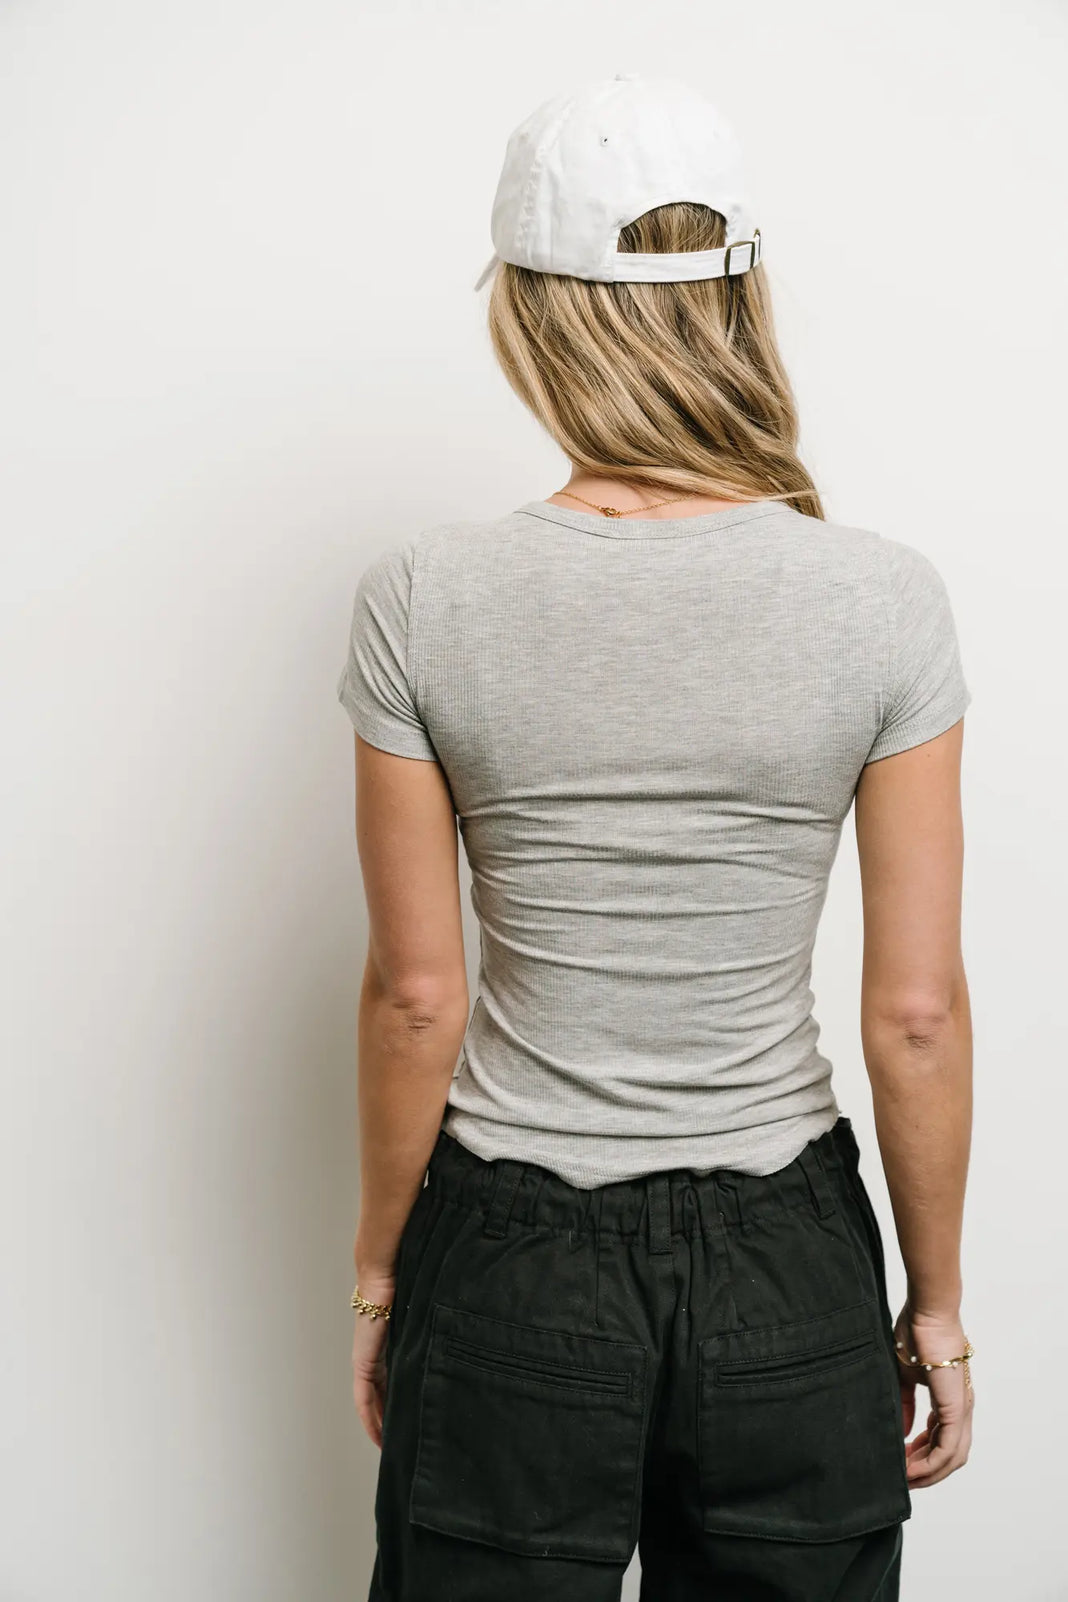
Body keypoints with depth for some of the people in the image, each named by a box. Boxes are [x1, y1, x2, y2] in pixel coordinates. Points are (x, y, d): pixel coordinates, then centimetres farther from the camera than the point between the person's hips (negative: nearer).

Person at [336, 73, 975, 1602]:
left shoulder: (423, 599, -14)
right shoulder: (887, 599, -12)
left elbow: (416, 994, -8)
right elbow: (917, 1012, -8)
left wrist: (378, 1268, 7)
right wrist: (938, 1299, 6)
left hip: (508, 1271, 0)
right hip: (784, 1274, 1)